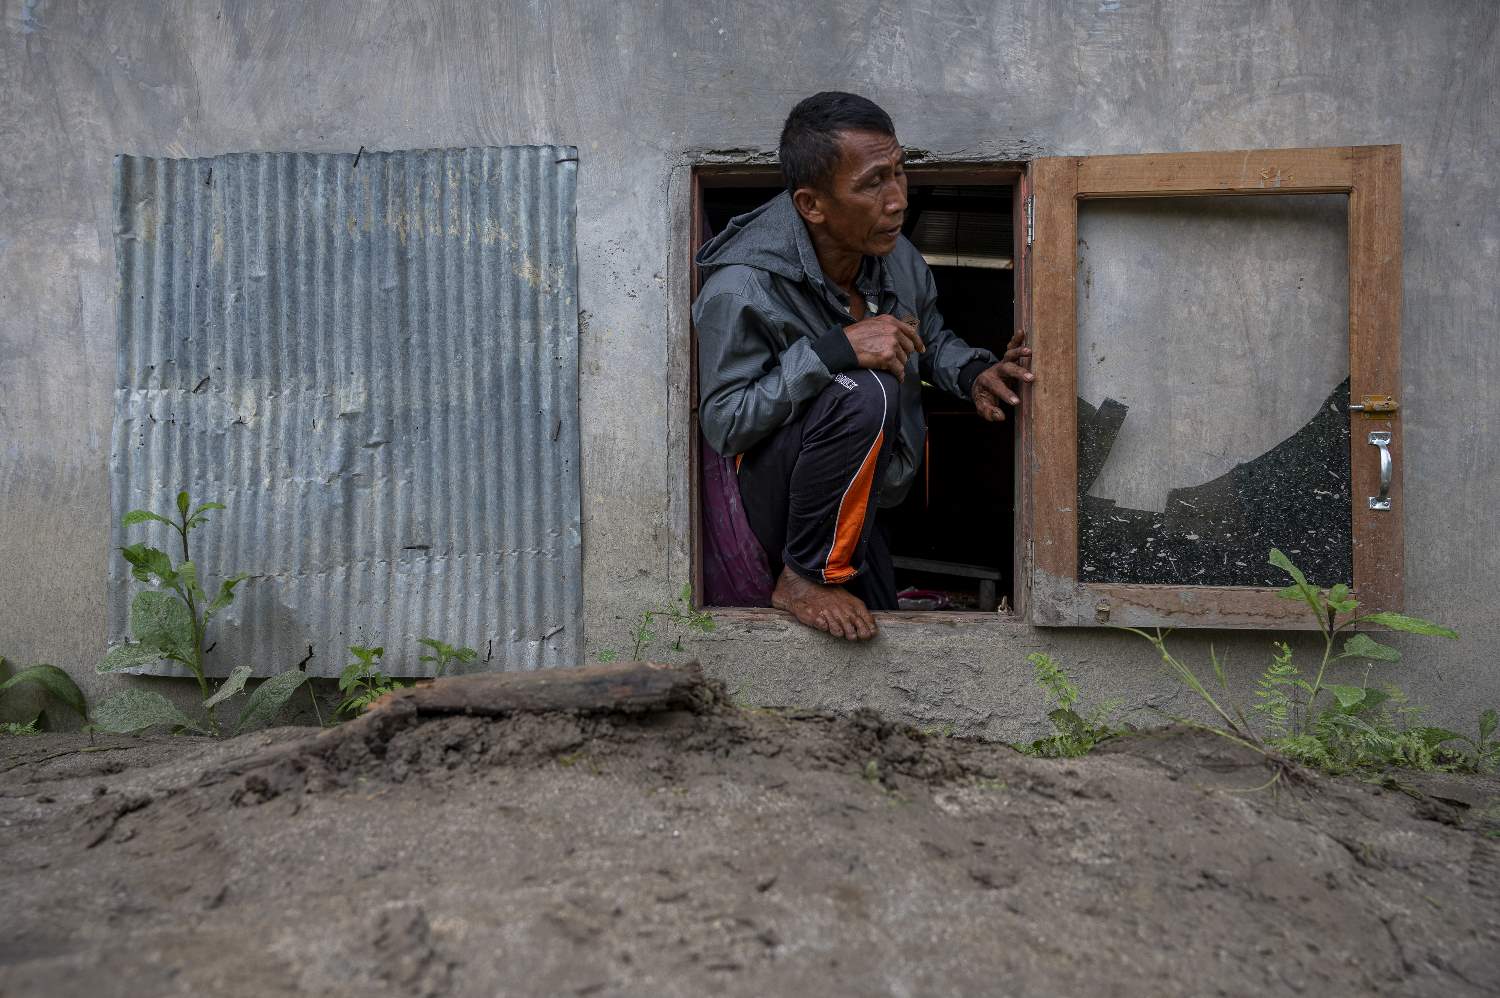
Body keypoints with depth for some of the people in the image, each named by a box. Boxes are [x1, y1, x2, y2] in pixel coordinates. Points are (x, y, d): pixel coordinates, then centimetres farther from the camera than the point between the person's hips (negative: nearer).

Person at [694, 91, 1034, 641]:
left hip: (854, 489, 7)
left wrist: (972, 373, -13)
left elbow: (931, 337, 10)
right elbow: (722, 422, -31)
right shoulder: (740, 290, -28)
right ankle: (805, 577, -16)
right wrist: (836, 350, -38)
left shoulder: (892, 253, -8)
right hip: (769, 485, -7)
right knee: (863, 394, -35)